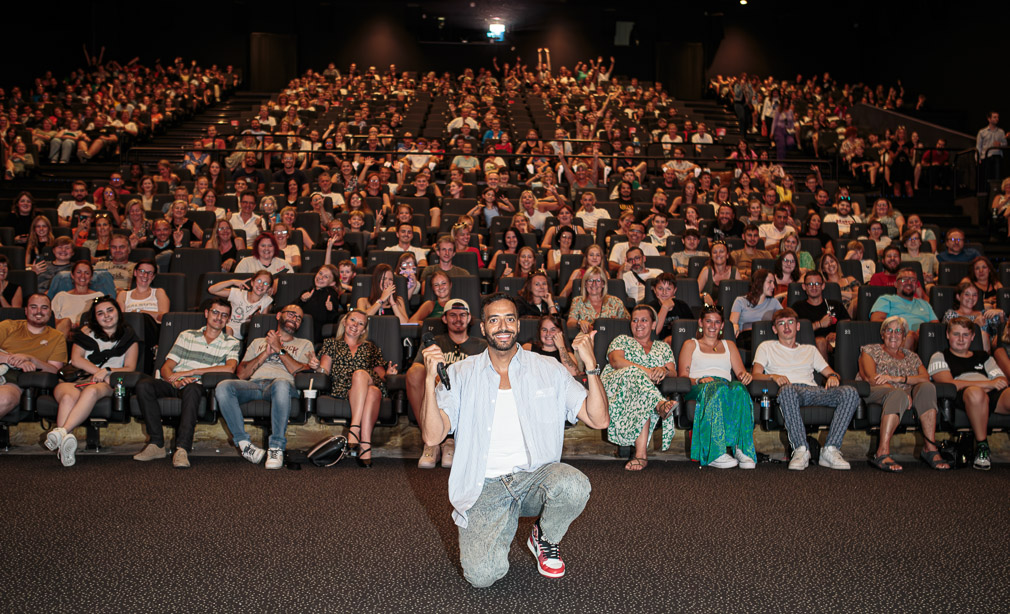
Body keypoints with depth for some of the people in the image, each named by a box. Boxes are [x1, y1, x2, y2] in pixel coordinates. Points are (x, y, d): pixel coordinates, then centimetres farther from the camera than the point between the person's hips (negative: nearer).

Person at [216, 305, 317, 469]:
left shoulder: (304, 344, 27)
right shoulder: (258, 342, 33)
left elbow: (303, 372, 6)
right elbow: (241, 374, 17)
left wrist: (279, 349, 4)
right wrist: (266, 353, 7)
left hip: (283, 383, -2)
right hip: (254, 384, 3)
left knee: (281, 384, -42)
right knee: (223, 387, -31)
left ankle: (276, 447, -34)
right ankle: (244, 443, -24)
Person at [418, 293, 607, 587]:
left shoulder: (548, 369, 4)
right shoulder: (461, 374, 3)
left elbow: (599, 420, -2)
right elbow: (432, 436, -8)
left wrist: (591, 365, -13)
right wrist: (430, 380, -19)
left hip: (536, 475, 1)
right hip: (485, 485, -1)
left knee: (575, 485, -33)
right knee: (482, 575, -22)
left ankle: (545, 538, 3)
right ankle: (507, 521, 14)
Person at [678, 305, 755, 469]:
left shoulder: (729, 345, 32)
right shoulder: (690, 345, 24)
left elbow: (740, 372, 19)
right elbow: (683, 376, 10)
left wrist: (744, 375, -7)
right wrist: (699, 380, -12)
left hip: (727, 386, 2)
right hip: (699, 389, -2)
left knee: (739, 388, -37)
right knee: (717, 387, -41)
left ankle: (743, 450, -45)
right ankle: (715, 454, -48)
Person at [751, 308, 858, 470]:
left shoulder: (810, 350, 35)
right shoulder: (766, 347, 25)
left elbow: (830, 373, 27)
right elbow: (756, 375, 11)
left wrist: (833, 377, 2)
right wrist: (773, 376, -11)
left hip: (813, 390, 4)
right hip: (790, 390, -3)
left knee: (850, 392, -28)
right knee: (787, 389, -44)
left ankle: (831, 450, -33)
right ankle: (801, 449, -42)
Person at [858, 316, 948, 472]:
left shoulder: (912, 357, 27)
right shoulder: (870, 351, 17)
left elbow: (925, 378, 6)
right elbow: (871, 378, -2)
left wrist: (897, 379, -12)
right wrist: (898, 390, -16)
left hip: (906, 393, 4)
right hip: (876, 392, -4)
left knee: (927, 388, -29)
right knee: (898, 395, -39)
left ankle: (930, 448, -32)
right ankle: (882, 453, -46)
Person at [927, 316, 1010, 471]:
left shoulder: (984, 357, 34)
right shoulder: (940, 357, 19)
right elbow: (948, 383, 1)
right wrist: (986, 384, -5)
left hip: (994, 395, 3)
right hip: (961, 397, -3)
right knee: (975, 392, -41)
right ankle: (981, 446, -23)